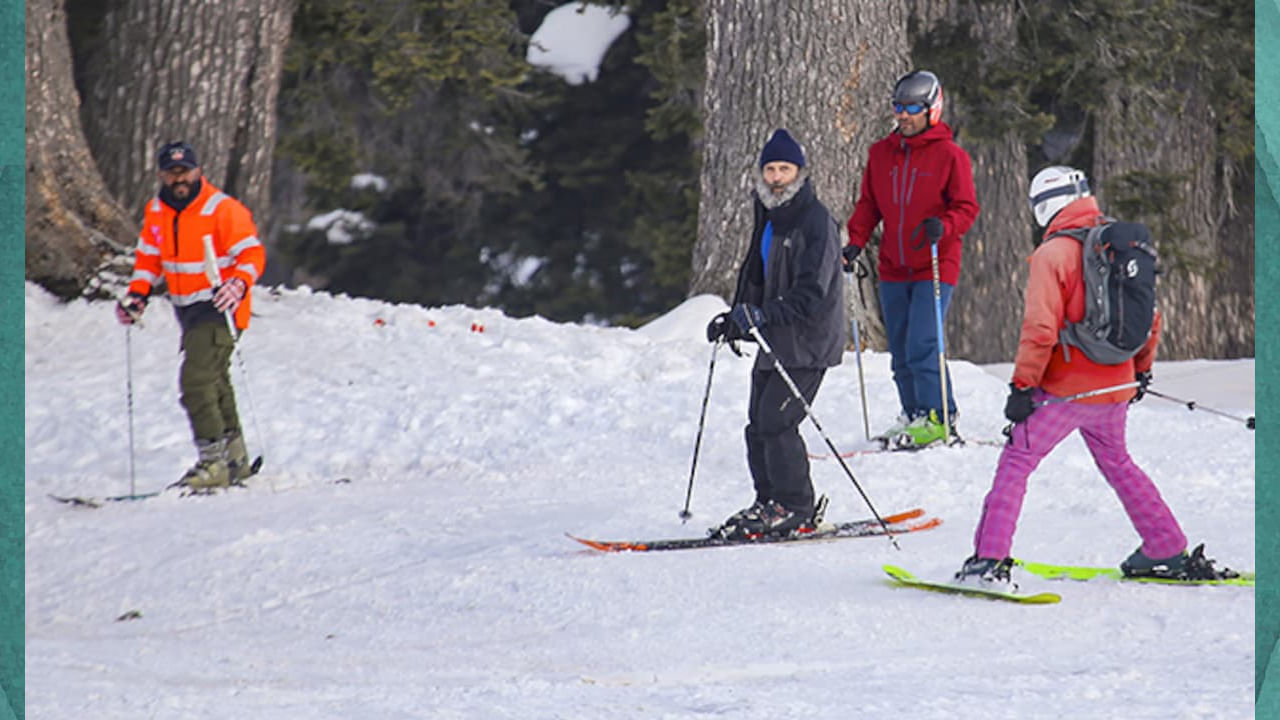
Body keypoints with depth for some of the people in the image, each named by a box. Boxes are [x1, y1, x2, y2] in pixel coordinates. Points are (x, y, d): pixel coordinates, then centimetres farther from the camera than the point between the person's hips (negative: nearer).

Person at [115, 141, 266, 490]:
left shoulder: (223, 209, -15)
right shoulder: (156, 212, 5)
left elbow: (252, 254, -17)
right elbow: (149, 258, 17)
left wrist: (239, 283, -35)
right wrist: (137, 293, 3)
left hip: (219, 305, -8)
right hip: (188, 310, 8)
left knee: (197, 379, -20)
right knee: (213, 382, 18)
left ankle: (213, 462, -17)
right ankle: (235, 459, 32)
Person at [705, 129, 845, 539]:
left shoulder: (815, 222, -13)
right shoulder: (769, 220, 16)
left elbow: (811, 294, -22)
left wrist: (764, 315, -32)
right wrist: (734, 320, 13)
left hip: (807, 345, -9)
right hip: (775, 344, 9)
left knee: (776, 422, -14)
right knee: (759, 426, 6)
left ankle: (794, 509, -6)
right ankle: (769, 504, 14)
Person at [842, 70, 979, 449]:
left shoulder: (949, 155, -5)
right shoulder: (881, 153, 9)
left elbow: (966, 207, -4)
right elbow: (868, 205, 16)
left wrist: (943, 226, -23)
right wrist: (856, 242, 1)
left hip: (935, 267, -6)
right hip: (893, 268, 6)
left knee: (922, 346, -14)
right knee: (900, 350, 8)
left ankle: (939, 418, -8)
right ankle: (913, 414, 18)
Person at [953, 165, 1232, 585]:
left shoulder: (1053, 254, -13)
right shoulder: (1120, 247, 6)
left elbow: (1041, 329, -19)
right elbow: (1150, 318, 13)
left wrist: (1022, 385, -13)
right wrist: (1142, 370, 27)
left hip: (1065, 390, -6)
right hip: (1116, 386, 6)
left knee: (1015, 464, 1)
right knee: (1117, 463, 26)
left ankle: (989, 560, -8)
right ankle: (1168, 551, 27)